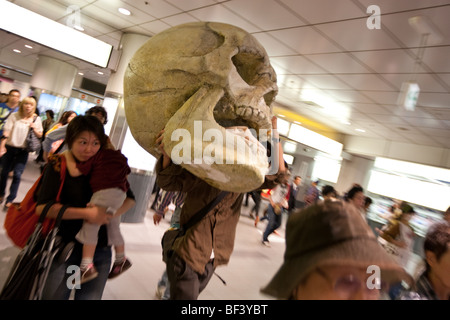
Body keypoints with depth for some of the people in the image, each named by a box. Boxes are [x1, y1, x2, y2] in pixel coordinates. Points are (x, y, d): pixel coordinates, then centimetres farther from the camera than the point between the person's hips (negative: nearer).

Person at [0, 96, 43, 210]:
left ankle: (10, 200, 5)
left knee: (17, 175, -5)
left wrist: (34, 127, -14)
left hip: (23, 150, 0)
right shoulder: (14, 116, -2)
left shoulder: (36, 119, 1)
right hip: (10, 147, 1)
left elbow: (40, 135, 4)